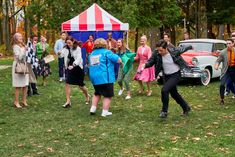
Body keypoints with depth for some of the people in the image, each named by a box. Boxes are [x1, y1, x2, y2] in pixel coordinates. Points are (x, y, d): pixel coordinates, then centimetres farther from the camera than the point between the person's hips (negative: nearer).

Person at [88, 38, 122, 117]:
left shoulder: (92, 54, 13)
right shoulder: (106, 52, -5)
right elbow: (119, 60, -7)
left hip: (94, 77, 6)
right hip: (105, 78, -6)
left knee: (97, 93, 25)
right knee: (108, 95, 5)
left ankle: (93, 108, 20)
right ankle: (105, 112, 4)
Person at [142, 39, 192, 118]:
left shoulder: (174, 51, -21)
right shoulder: (156, 54, -15)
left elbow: (182, 48, -2)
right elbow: (151, 61, -6)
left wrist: (190, 47, 18)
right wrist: (145, 65, -29)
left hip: (175, 75, -5)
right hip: (166, 76, 5)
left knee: (164, 90, -23)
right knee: (174, 94, 18)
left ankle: (164, 111, -7)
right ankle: (186, 107, 41)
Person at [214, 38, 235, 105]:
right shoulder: (223, 52, -9)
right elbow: (218, 60, -5)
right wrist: (216, 65, -23)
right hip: (226, 70, -2)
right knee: (222, 84, -14)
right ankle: (222, 99, 0)